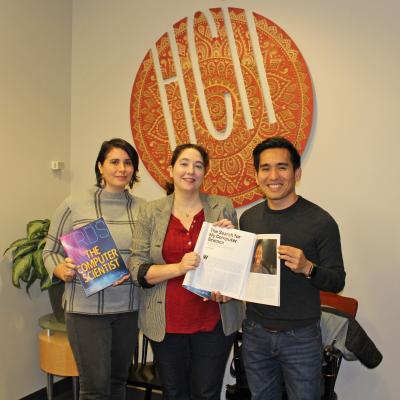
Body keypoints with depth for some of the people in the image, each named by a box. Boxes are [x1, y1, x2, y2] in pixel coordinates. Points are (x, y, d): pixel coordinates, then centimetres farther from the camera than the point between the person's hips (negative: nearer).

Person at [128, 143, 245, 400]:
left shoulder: (223, 208, 0)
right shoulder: (150, 212, 0)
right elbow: (137, 269, -5)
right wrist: (178, 268, -20)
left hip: (213, 321, 0)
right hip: (166, 322, 1)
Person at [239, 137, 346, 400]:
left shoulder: (320, 221, -12)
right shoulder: (249, 218, 1)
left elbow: (337, 281, -9)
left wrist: (308, 268, -27)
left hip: (301, 337, -4)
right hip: (255, 332, 4)